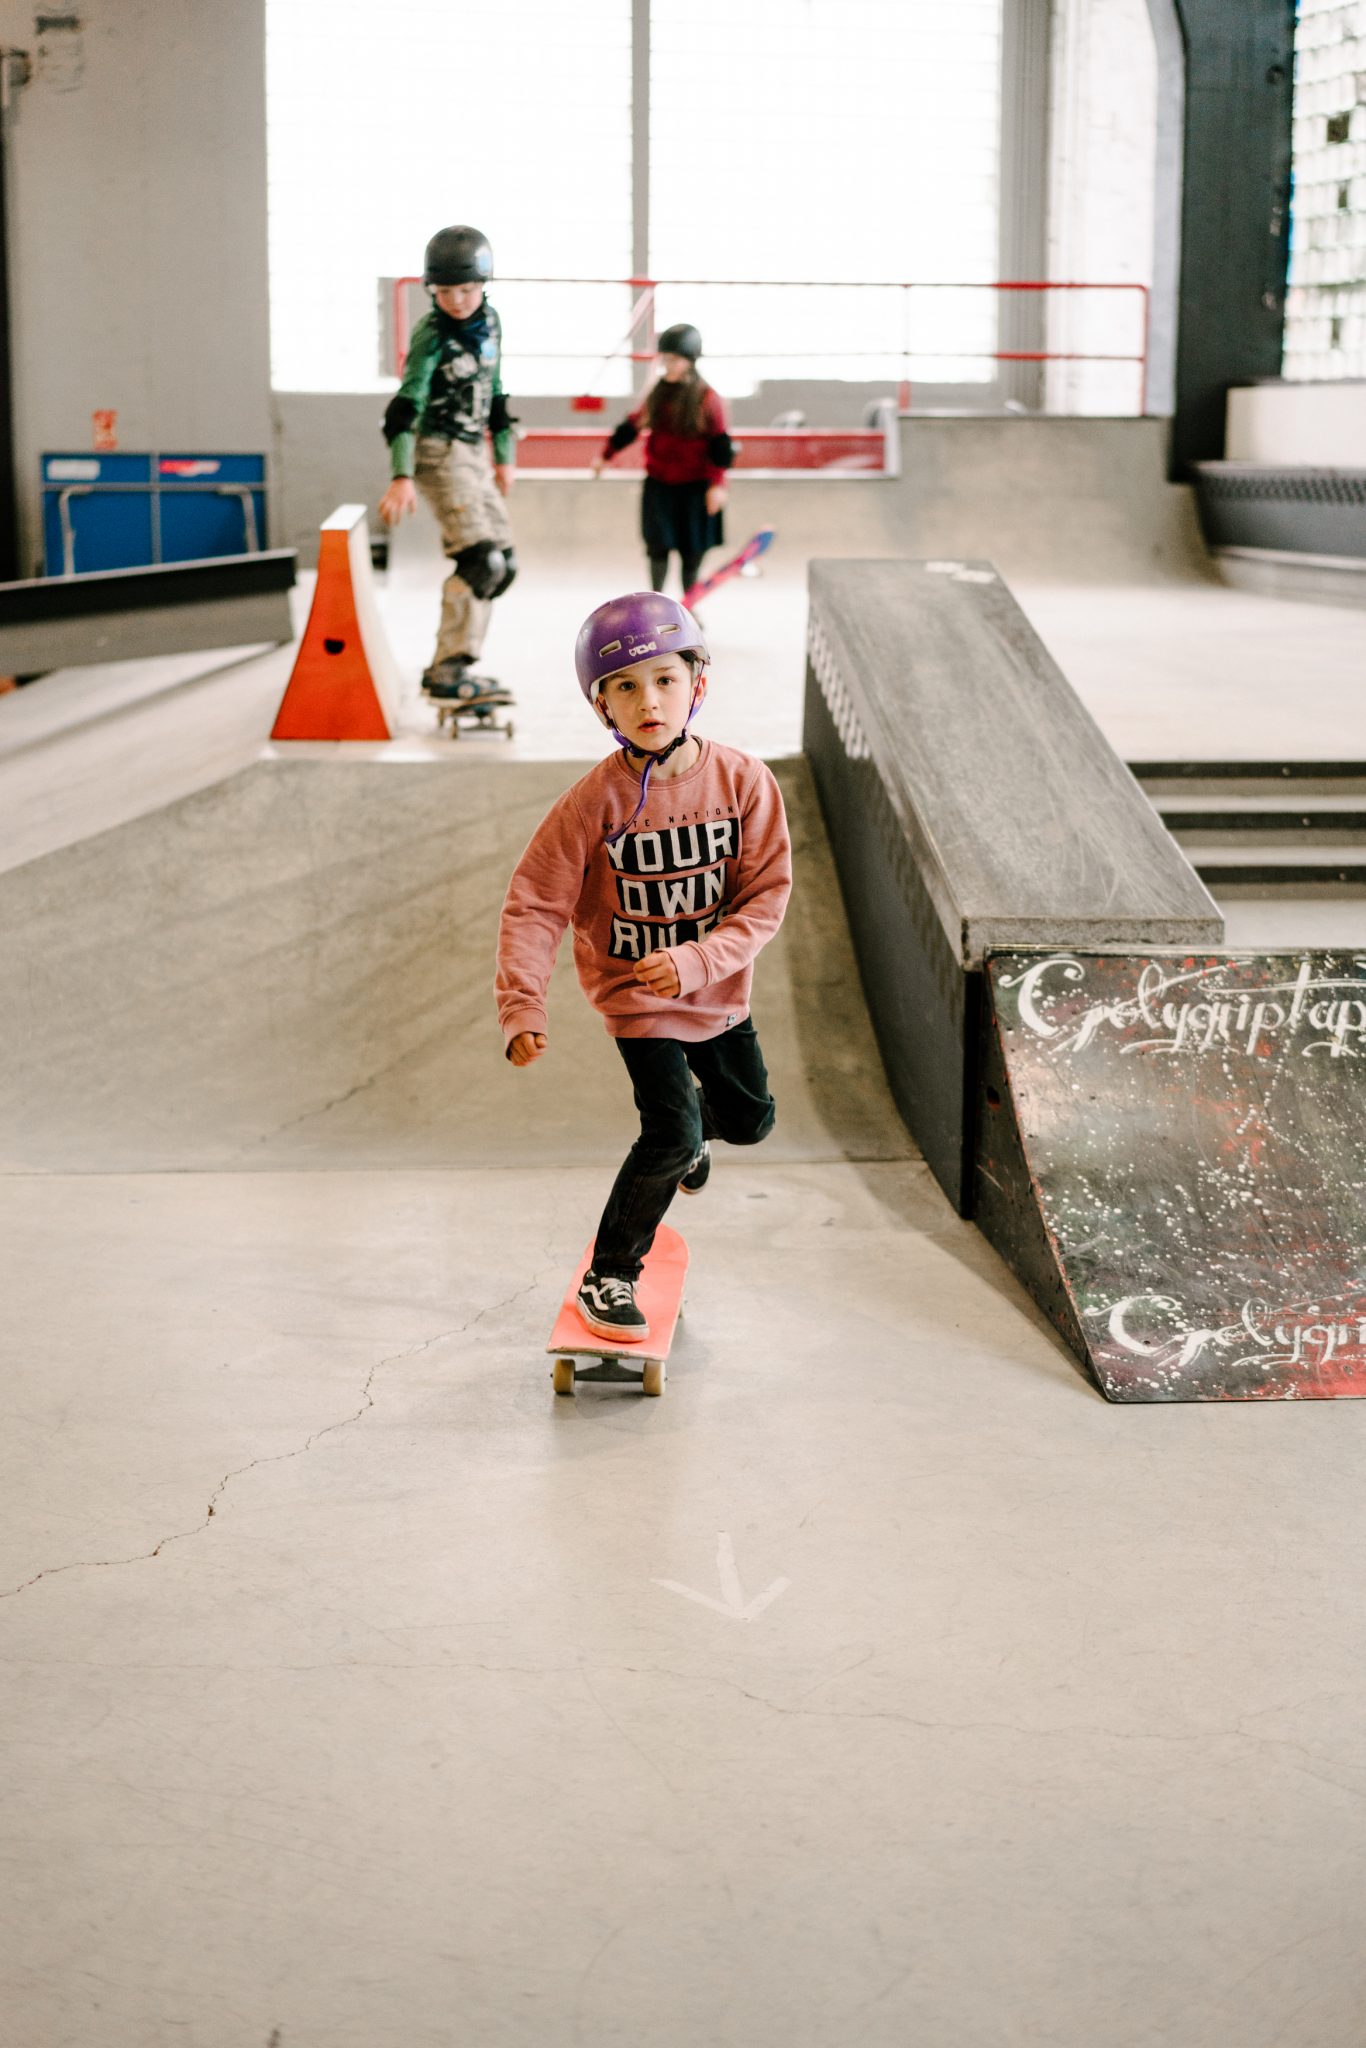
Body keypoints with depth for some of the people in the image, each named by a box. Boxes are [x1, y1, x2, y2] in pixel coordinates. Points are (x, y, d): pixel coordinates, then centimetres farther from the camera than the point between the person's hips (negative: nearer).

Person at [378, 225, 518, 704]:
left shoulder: (490, 322, 7)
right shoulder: (432, 335, -14)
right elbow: (407, 403, -22)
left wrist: (503, 455, 20)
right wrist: (401, 477, -33)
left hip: (472, 453, 8)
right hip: (439, 453, -8)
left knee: (502, 564, 9)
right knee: (479, 560, -20)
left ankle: (448, 664, 14)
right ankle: (449, 670, -17)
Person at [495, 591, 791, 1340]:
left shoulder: (743, 781, -15)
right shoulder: (595, 800, -21)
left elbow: (766, 894, -14)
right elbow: (534, 905, -18)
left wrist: (696, 961, -27)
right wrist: (521, 1007, -28)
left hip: (719, 990, 4)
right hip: (635, 995, -4)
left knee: (749, 1120, 18)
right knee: (671, 1138, -13)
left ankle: (690, 1123, 55)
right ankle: (607, 1277, 5)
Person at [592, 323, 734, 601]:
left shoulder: (706, 398, -9)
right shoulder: (657, 392, 3)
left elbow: (721, 445, -8)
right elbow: (631, 427, 15)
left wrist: (717, 483, -14)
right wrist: (606, 455, 19)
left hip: (694, 487, -3)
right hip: (659, 484, 3)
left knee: (691, 552, 5)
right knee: (657, 546, 0)